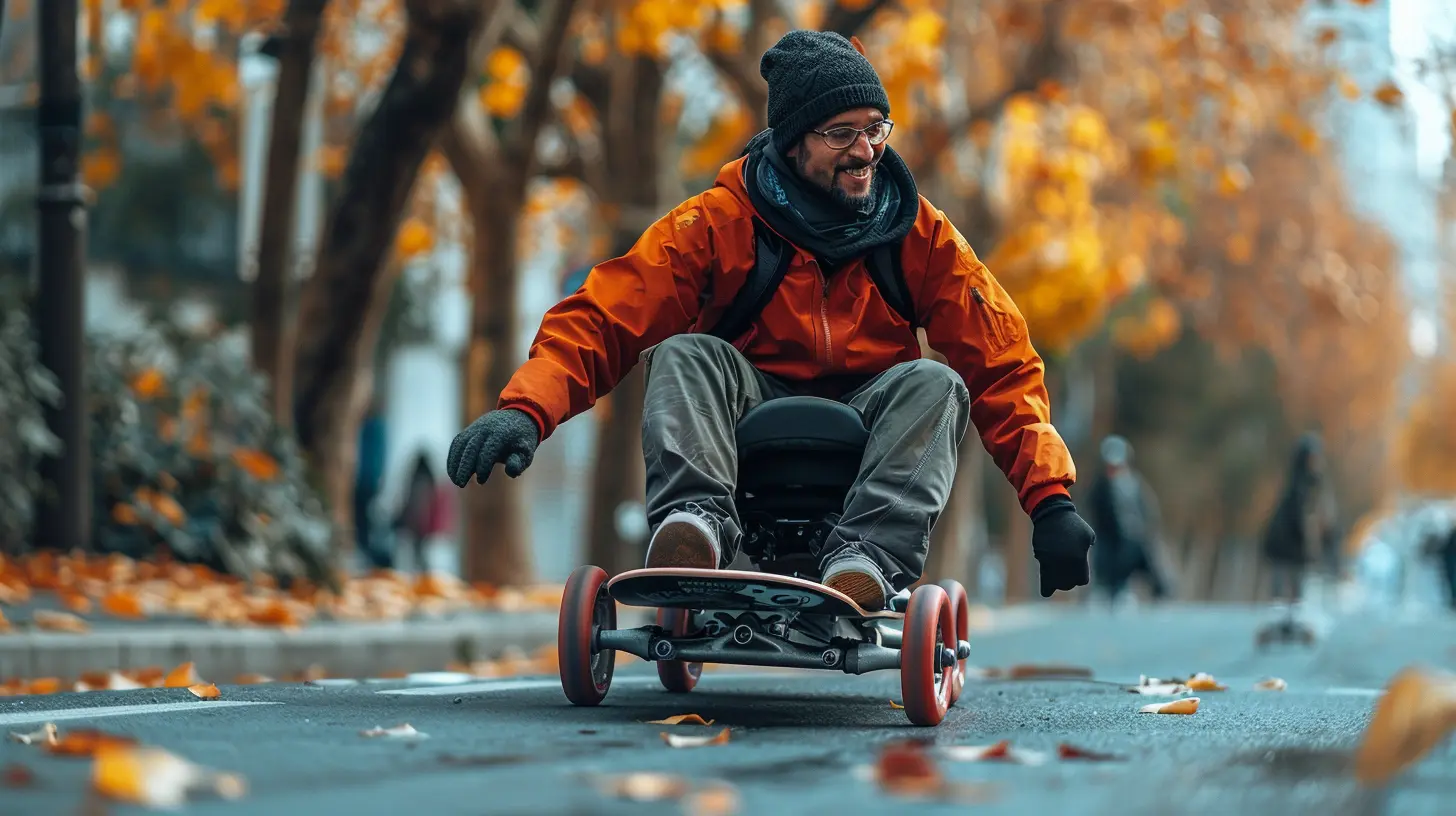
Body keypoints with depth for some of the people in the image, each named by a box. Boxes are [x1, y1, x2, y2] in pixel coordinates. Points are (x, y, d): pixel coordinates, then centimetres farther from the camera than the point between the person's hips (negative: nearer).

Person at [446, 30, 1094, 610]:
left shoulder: (919, 234, -1)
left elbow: (1002, 368, -2)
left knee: (935, 384, -27)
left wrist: (1051, 501, -14)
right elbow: (602, 321, -13)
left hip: (868, 435, 1)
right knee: (686, 355, -25)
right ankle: (694, 521, -47)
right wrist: (525, 410, -33)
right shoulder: (720, 221, -6)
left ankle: (864, 561, -45)